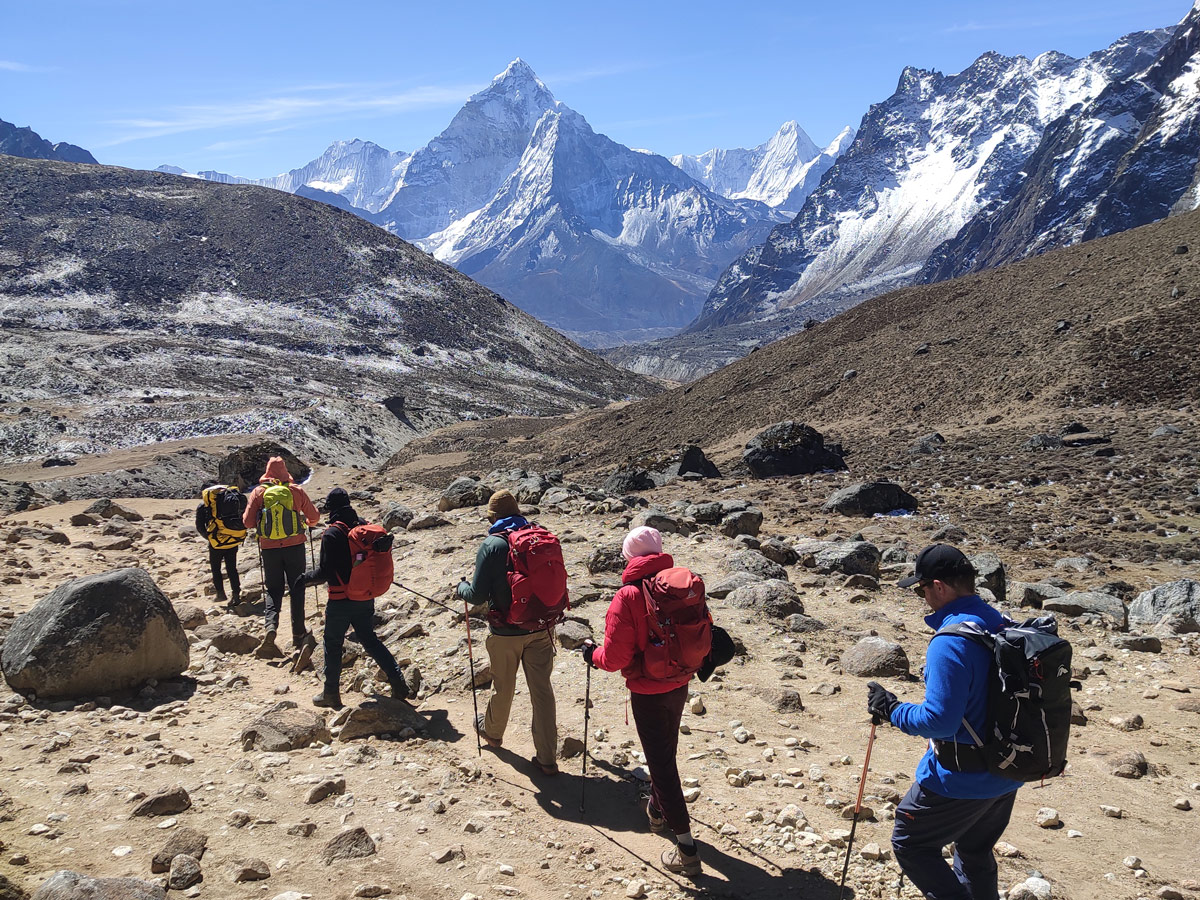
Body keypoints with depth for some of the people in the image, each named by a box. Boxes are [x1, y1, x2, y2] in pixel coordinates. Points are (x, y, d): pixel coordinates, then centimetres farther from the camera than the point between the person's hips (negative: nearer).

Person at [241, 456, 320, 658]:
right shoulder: (296, 490, -1)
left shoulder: (259, 492, -1)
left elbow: (248, 522, -2)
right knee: (297, 589, 9)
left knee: (273, 590, 11)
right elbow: (314, 516, 5)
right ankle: (298, 635, 12)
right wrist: (306, 522, 28)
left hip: (269, 548, 1)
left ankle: (271, 626, -12)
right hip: (294, 546, -1)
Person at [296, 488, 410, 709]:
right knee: (370, 640, 17)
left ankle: (331, 694, 20)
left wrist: (304, 579, 1)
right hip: (366, 598, 6)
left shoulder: (332, 534, -17)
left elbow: (324, 572, -17)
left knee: (332, 645, 11)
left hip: (341, 601, -6)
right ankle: (398, 682, 9)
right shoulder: (364, 527, 1)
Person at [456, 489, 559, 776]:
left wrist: (461, 587, 7)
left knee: (503, 687, 19)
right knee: (542, 690, 8)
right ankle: (547, 758, 13)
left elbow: (478, 595, -14)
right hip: (540, 627, 3)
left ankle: (492, 731, 45)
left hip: (506, 632, -3)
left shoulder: (492, 545, -14)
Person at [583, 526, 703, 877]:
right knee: (666, 751, 26)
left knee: (660, 760, 4)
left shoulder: (628, 596, -20)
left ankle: (686, 846, 7)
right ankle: (657, 809, 47)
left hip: (648, 692, -6)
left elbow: (615, 658, -19)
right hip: (680, 686, 6)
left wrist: (593, 654, 1)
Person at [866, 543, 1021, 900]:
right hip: (1006, 773, 9)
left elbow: (939, 720, -28)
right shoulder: (1003, 625, 1)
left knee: (910, 844, 10)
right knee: (975, 854, 25)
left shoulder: (950, 641, -26)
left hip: (961, 778, -8)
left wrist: (893, 710, -13)